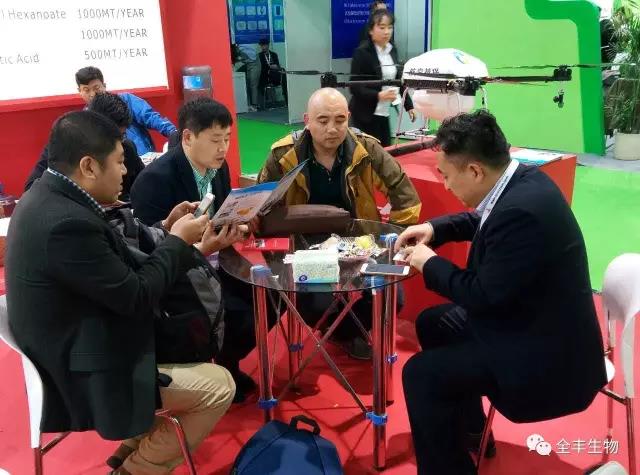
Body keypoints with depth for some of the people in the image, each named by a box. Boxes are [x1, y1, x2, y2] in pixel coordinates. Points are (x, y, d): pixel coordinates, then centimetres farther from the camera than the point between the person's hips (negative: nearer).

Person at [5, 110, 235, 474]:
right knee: (219, 385, -2)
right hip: (82, 374, -10)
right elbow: (135, 296, -23)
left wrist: (164, 231, 3)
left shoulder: (48, 197, 1)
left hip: (70, 345, 10)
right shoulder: (66, 222, -30)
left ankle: (144, 438, 32)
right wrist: (178, 241, -10)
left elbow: (113, 260, 8)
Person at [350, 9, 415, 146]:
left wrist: (409, 105, 11)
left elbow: (399, 79, 17)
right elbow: (355, 88, -14)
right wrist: (379, 95, -25)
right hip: (364, 116, -6)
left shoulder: (392, 50, 9)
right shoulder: (362, 52, -10)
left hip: (384, 114, 6)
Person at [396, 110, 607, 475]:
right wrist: (435, 229, 5)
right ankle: (470, 430, 34)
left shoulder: (522, 210, -32)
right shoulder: (523, 179, -3)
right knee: (431, 323, 19)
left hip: (546, 357, -10)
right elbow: (487, 222, 18)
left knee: (420, 373, -16)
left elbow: (484, 295, -25)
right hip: (532, 321, 10)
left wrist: (430, 263, -10)